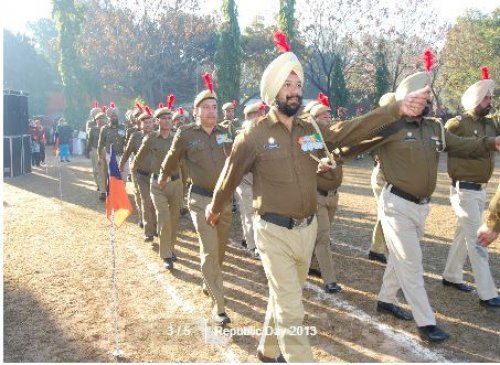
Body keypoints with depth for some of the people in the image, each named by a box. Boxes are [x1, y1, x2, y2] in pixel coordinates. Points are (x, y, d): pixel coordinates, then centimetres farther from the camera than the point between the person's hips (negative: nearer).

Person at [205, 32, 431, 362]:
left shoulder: (312, 130, 4)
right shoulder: (254, 135, -9)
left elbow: (354, 130, -9)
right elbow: (231, 176, 2)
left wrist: (398, 109, -21)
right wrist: (215, 208, 16)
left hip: (308, 229, 5)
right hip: (275, 232, -5)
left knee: (283, 298, 21)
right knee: (291, 310, -3)